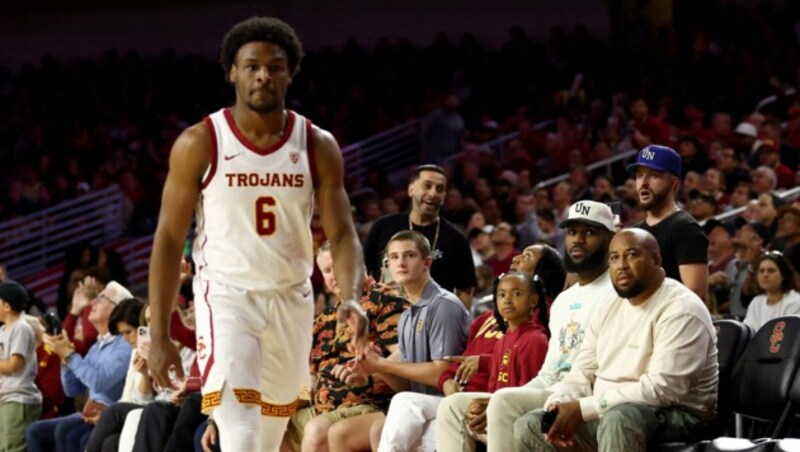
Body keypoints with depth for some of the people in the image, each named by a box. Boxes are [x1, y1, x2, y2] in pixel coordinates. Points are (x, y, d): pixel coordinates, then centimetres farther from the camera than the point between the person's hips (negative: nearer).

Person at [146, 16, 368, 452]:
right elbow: (169, 240, -4)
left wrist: (352, 298, -23)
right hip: (226, 295, -4)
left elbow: (341, 235, -2)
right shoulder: (199, 144, -8)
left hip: (291, 300, 4)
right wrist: (159, 335, -9)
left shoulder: (318, 147, -1)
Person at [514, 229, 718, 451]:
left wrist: (583, 408, -25)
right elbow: (583, 372, 13)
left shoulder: (681, 310, -15)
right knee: (529, 426, -4)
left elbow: (662, 389, -25)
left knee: (618, 419, -39)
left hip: (672, 415, -9)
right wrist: (558, 405, -12)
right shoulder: (608, 310, 13)